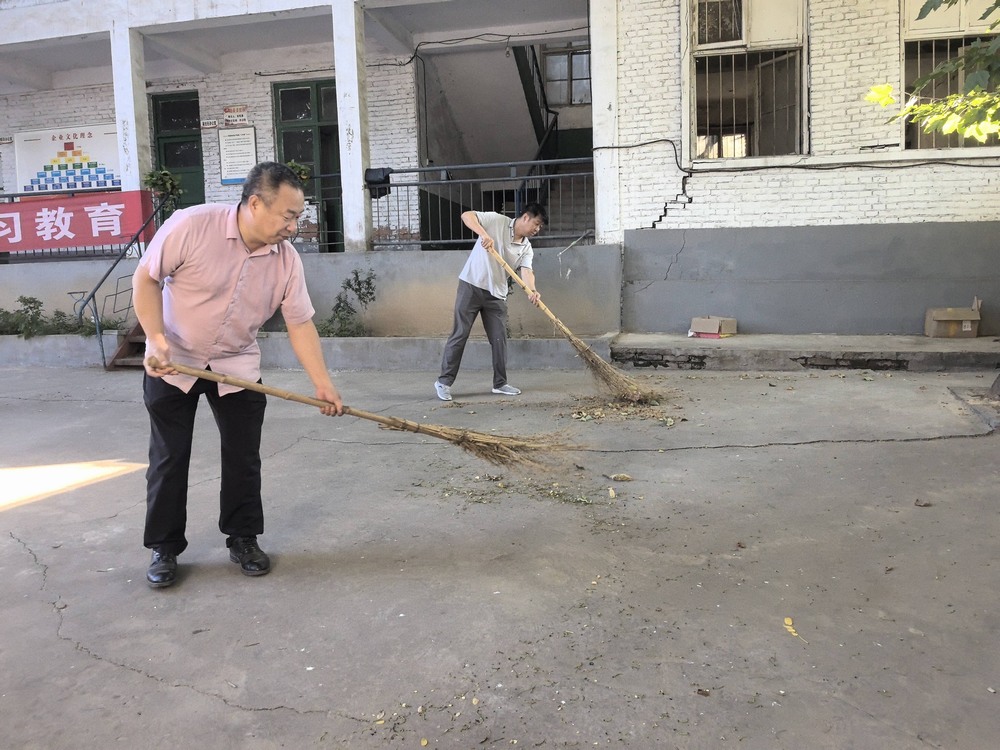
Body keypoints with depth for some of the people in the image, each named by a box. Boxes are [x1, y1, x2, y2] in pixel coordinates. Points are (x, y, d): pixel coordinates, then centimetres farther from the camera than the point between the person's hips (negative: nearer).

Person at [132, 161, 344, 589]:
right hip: (172, 362, -3)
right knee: (168, 458, 5)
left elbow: (300, 324, -7)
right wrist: (157, 339, -22)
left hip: (237, 367, 3)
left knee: (243, 457, 4)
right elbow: (146, 278, -12)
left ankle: (243, 539, 22)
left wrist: (323, 384, -11)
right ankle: (164, 549, 20)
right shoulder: (191, 225, -22)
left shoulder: (286, 258, -11)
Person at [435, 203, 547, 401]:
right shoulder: (497, 221, -7)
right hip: (471, 286, -5)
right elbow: (466, 215, -15)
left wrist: (531, 290, -32)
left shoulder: (526, 248, 5)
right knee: (460, 334, -4)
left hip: (496, 294, 5)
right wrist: (484, 234, -32)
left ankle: (500, 383, 19)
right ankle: (444, 381, 5)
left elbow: (526, 271, -11)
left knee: (499, 338, 5)